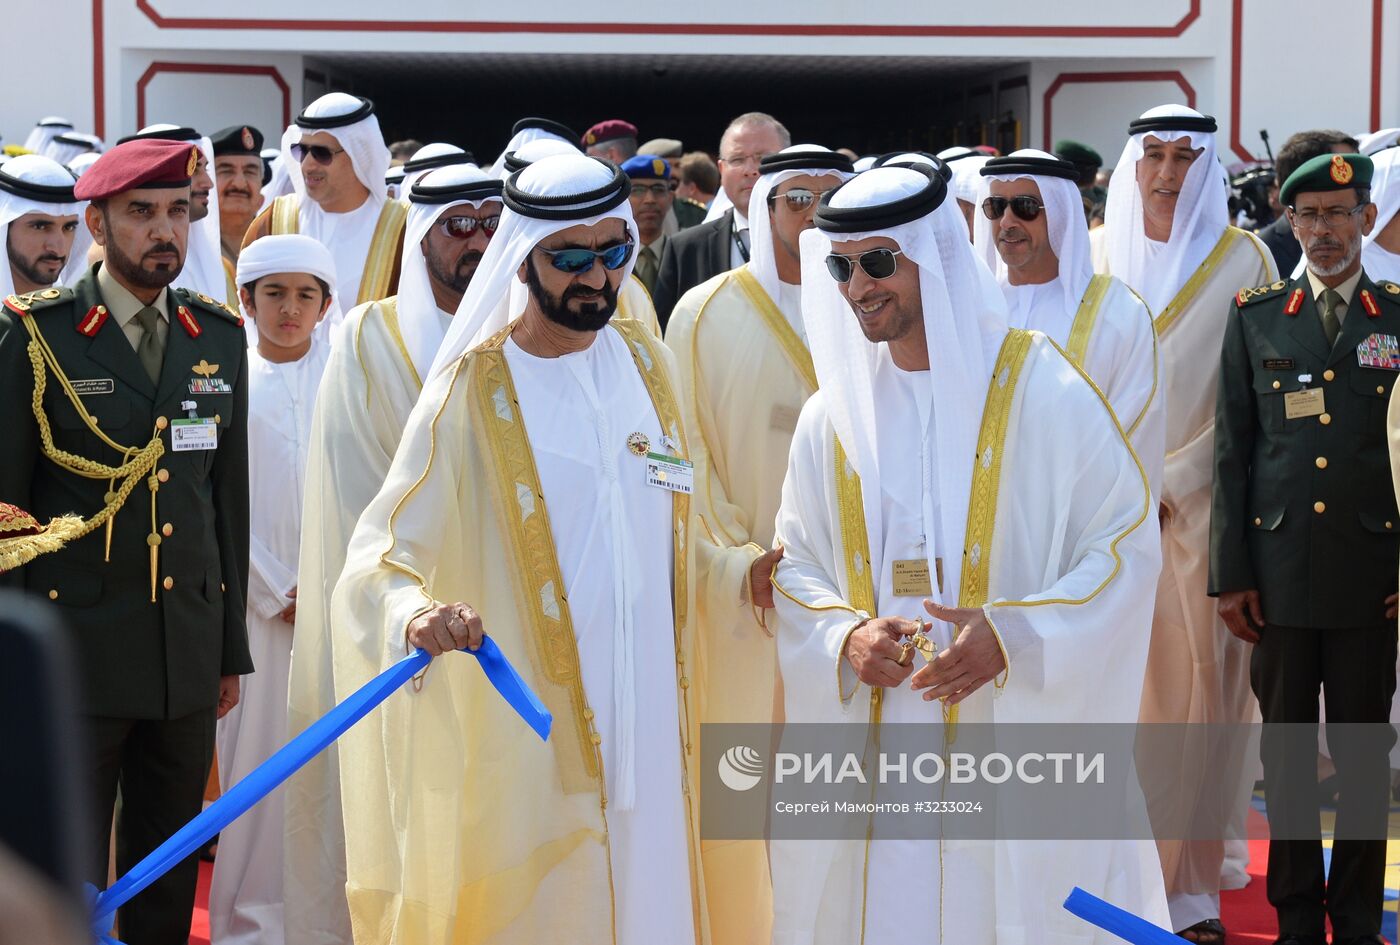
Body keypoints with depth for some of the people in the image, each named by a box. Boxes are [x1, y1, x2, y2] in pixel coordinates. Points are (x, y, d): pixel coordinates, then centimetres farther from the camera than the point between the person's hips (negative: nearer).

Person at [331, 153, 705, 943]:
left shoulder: (647, 363, 6)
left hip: (646, 720, 5)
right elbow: (380, 554, -17)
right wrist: (415, 612, -35)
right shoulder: (473, 389, -10)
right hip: (526, 728, -5)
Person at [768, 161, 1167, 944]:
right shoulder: (832, 416, 6)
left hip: (1023, 745, -3)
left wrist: (1011, 636, -18)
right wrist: (845, 635, -9)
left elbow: (1128, 543, -6)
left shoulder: (1045, 393, -7)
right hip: (879, 758, 3)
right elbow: (797, 562, 12)